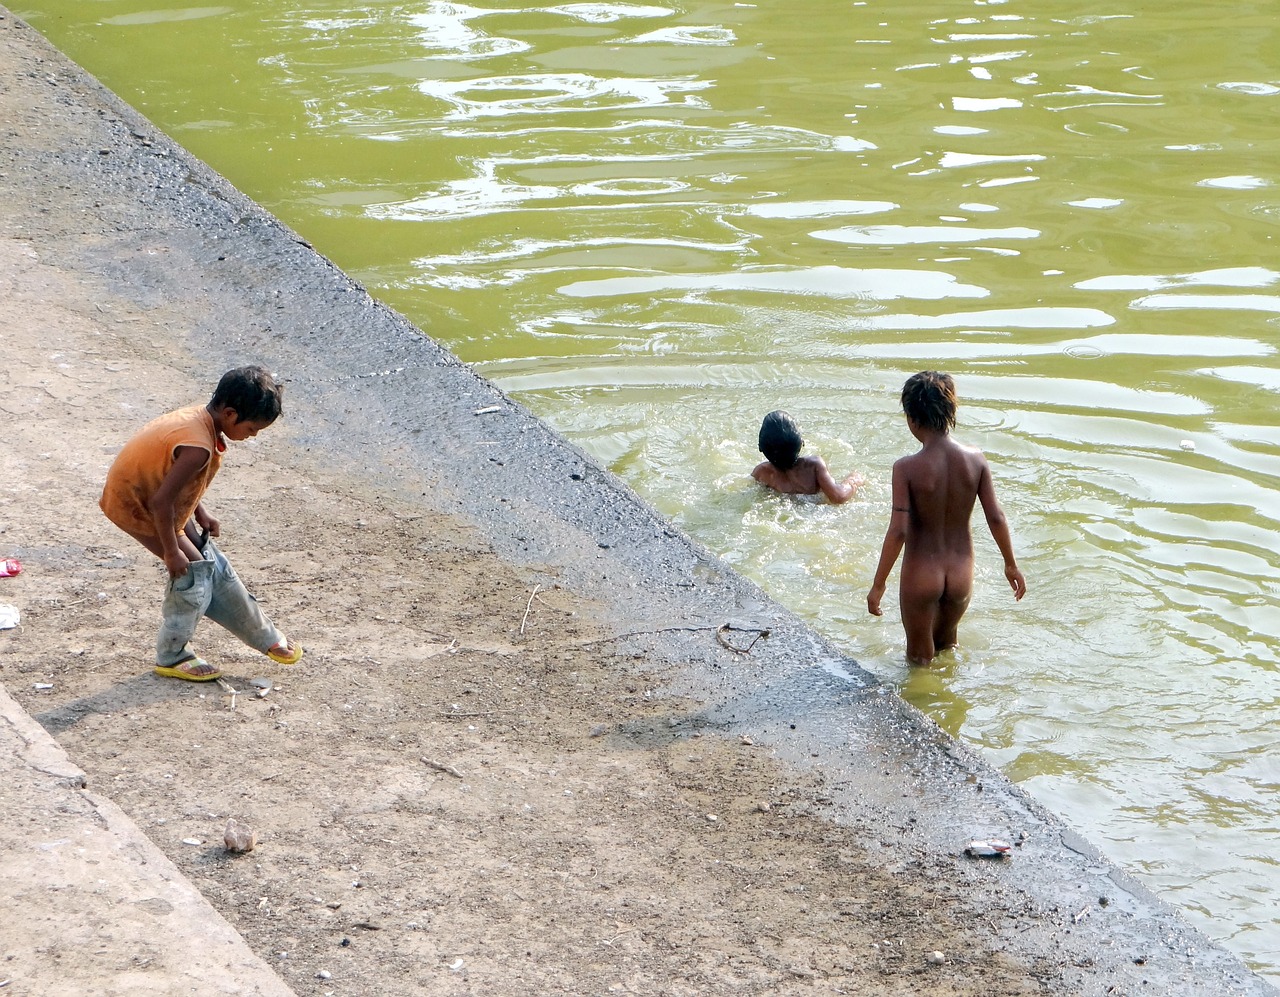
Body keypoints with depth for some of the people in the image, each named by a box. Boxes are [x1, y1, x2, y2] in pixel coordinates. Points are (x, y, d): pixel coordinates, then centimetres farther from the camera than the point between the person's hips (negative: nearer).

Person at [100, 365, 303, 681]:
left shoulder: (199, 416, -5)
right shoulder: (198, 447, -34)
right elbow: (161, 502, -31)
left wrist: (200, 513, 11)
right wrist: (171, 551, -20)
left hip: (143, 487, 9)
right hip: (134, 504, -9)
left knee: (213, 564, 13)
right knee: (193, 569, -5)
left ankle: (264, 636, 24)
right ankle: (171, 657, 11)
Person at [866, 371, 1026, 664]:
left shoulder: (906, 467, -20)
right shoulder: (975, 459, -9)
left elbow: (898, 531, -21)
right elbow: (996, 517, -5)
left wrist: (878, 584, -11)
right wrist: (1011, 565, 10)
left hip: (921, 575, -4)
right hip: (961, 573, 4)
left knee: (920, 657, 17)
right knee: (947, 644, 30)